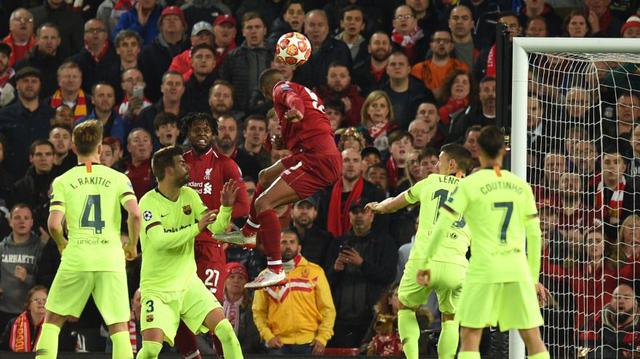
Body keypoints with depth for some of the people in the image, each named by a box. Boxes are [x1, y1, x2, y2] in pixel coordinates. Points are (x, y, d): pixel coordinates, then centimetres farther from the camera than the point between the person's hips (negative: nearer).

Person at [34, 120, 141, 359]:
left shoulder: (63, 182, 4)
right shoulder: (118, 179, 4)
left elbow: (54, 224, -6)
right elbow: (135, 214, -9)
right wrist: (132, 246, 8)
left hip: (76, 259, 0)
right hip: (111, 260, 0)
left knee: (52, 320, 13)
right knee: (120, 327, 5)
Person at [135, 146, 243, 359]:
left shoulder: (189, 196, 4)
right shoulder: (149, 202, -15)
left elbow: (216, 228, 2)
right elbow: (159, 240, -28)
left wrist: (226, 207, -17)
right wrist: (197, 228, -29)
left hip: (188, 283, 5)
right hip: (158, 289, -5)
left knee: (226, 330, -11)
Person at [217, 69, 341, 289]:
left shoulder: (281, 88, 0)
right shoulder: (307, 91, 27)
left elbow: (292, 98, -24)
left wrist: (296, 110, -46)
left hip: (317, 159, -10)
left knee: (263, 203, -17)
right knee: (266, 177, 31)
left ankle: (276, 270, -24)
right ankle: (248, 232, 48)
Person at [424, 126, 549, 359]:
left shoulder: (469, 185, -2)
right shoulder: (521, 186, 9)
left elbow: (442, 226, -6)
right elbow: (534, 235, 11)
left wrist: (425, 262, 5)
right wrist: (534, 278, 19)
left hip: (484, 269, -3)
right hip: (518, 269, 3)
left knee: (470, 337, 0)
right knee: (532, 338, 6)